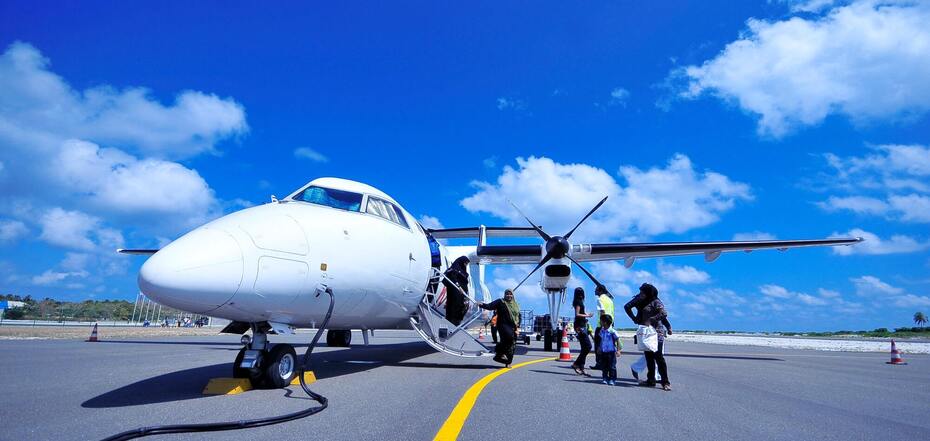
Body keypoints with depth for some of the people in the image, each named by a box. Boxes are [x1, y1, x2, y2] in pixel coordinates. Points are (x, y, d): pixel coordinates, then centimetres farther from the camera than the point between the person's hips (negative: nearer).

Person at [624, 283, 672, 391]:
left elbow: (664, 314, -23)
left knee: (659, 358, -7)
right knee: (648, 358, 9)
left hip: (656, 333, -7)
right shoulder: (641, 302, 11)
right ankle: (651, 380, 16)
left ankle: (666, 383, -1)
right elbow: (627, 306, 18)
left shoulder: (656, 302, -9)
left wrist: (650, 320, -23)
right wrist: (634, 318, 7)